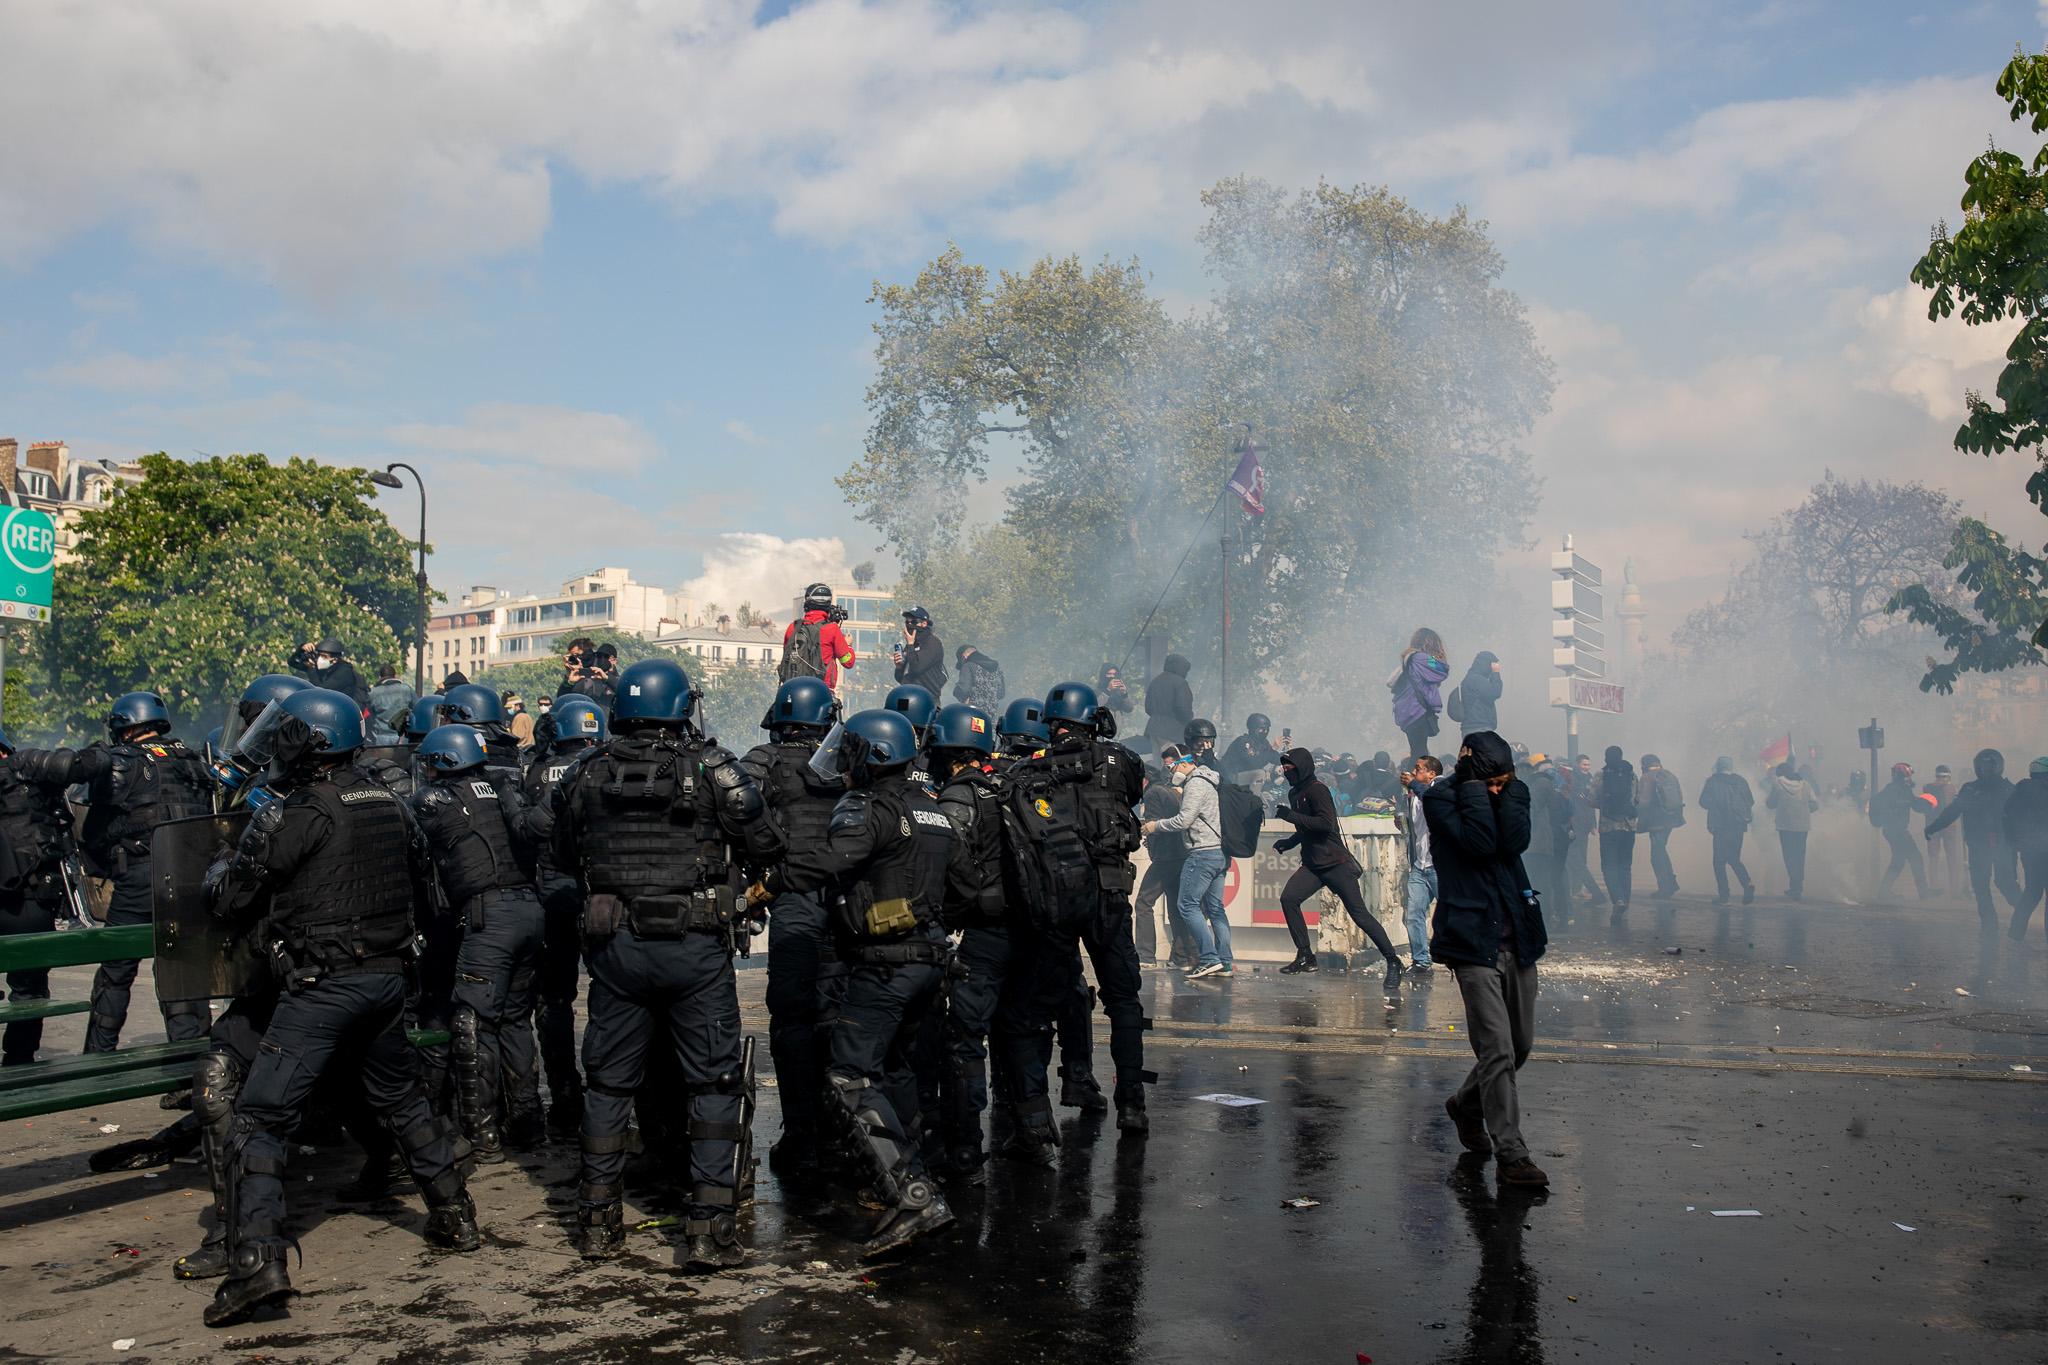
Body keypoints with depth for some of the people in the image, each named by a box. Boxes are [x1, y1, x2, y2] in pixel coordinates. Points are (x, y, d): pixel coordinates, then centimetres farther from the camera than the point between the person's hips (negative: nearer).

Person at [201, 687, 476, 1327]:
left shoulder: (292, 815, -12)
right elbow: (418, 884, 21)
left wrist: (216, 875, 16)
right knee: (402, 1099, 23)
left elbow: (234, 901, -5)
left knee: (260, 1119, -4)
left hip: (321, 985, -7)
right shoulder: (390, 806, 8)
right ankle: (455, 1217, 32)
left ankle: (258, 1262, -14)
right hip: (387, 976, 7)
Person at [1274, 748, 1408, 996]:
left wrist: (1290, 815, -20)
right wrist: (1287, 843, 11)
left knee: (1359, 913, -7)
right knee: (1288, 898, -9)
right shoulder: (1294, 793, 15)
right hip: (1312, 864, 8)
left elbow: (1326, 823, -25)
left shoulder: (1317, 790, -12)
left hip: (1336, 863, -8)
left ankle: (1392, 961, 2)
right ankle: (1305, 957, -1)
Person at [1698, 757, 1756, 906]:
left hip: (1721, 827, -4)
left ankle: (1723, 896, -1)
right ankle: (1748, 884, -7)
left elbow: (1704, 803, -4)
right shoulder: (1741, 781, 5)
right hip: (1739, 826, 4)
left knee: (1719, 861, 3)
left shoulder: (1712, 782, -6)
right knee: (1734, 859, 16)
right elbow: (1751, 801, 10)